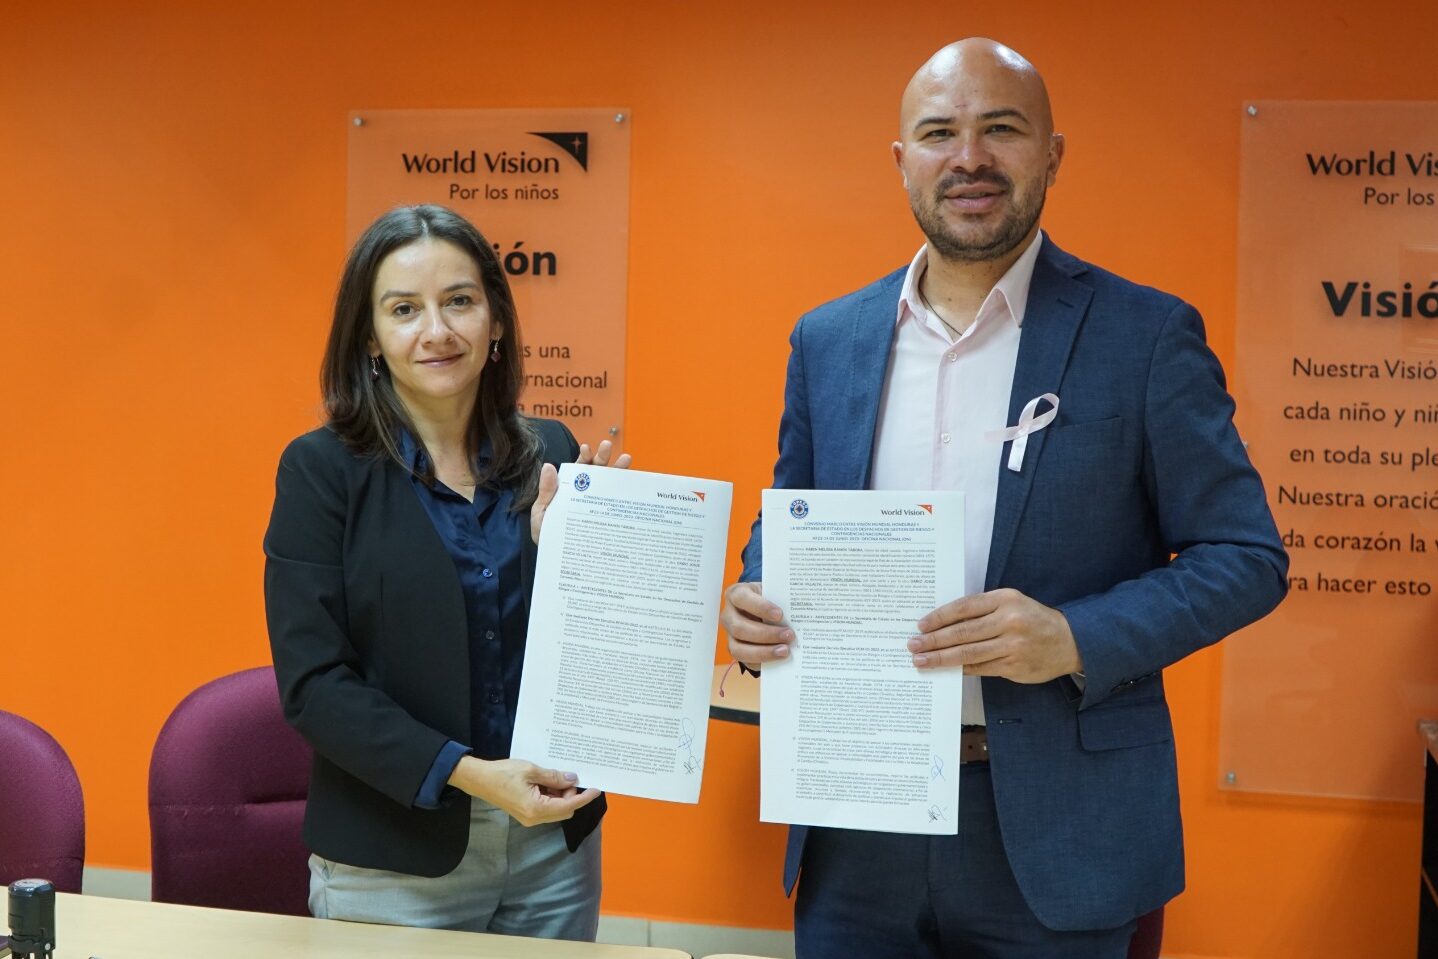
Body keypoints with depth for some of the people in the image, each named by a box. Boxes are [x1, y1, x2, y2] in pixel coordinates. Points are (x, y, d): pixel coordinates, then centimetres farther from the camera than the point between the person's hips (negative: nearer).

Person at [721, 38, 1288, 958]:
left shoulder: (1146, 337, -6)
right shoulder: (828, 338, 6)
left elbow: (1245, 556, -5)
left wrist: (1076, 638, -20)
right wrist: (757, 601, -7)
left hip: (1055, 827, -3)